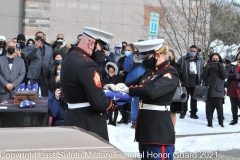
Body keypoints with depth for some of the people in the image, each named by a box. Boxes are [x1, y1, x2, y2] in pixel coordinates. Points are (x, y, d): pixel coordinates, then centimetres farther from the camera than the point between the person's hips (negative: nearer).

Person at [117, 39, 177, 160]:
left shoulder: (170, 74, -14)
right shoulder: (150, 71, 15)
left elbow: (152, 90, -30)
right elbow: (134, 84, 14)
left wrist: (128, 89, -20)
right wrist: (118, 86, -6)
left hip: (159, 127, -9)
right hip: (145, 125, 9)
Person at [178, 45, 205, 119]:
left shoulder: (201, 60, 5)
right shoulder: (183, 59, -2)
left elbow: (204, 71, 7)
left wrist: (201, 80, -2)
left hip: (195, 83, 2)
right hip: (185, 82, -2)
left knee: (194, 98, 10)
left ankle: (193, 113, 19)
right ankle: (183, 112, 11)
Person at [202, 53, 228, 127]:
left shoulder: (222, 66, 12)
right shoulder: (208, 66, 12)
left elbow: (225, 76, -3)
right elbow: (203, 77, 2)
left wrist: (221, 67, -14)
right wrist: (206, 69, -13)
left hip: (218, 90, -1)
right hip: (209, 89, 1)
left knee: (219, 105, -9)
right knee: (209, 106, -1)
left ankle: (221, 121, 3)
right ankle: (209, 121, 6)